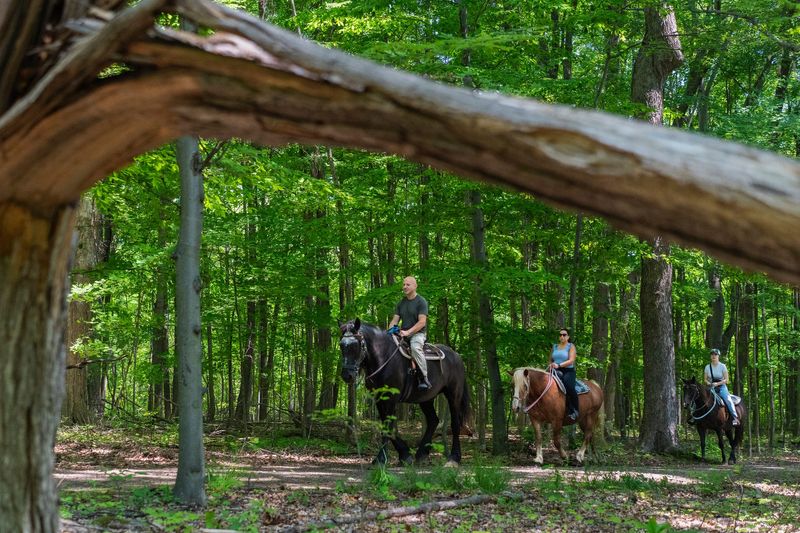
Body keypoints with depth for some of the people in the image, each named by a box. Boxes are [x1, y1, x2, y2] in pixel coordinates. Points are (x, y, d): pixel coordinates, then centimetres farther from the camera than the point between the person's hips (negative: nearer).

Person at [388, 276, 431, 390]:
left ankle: (425, 378, -36)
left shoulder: (421, 302, -4)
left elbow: (422, 322, -13)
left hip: (417, 333, -7)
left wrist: (408, 332, -23)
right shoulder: (401, 303, 17)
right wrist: (389, 331, -6)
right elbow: (395, 320, 14)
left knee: (415, 347, -37)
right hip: (403, 333, 7)